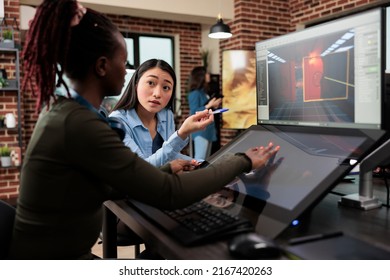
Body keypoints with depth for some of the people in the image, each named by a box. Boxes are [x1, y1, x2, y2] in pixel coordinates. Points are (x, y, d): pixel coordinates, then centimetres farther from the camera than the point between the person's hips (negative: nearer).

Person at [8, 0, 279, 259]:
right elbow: (170, 194, -26)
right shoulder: (80, 124, -26)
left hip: (57, 253, 8)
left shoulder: (62, 112, 3)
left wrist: (169, 168, 11)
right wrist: (243, 161, -13)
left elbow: (108, 186, 10)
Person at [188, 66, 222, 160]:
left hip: (208, 129, 9)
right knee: (200, 158, -11)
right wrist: (209, 105, -17)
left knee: (206, 158, 10)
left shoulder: (204, 92, 15)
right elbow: (194, 112, -17)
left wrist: (214, 106, 8)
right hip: (200, 130, -9)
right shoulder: (195, 93, -10)